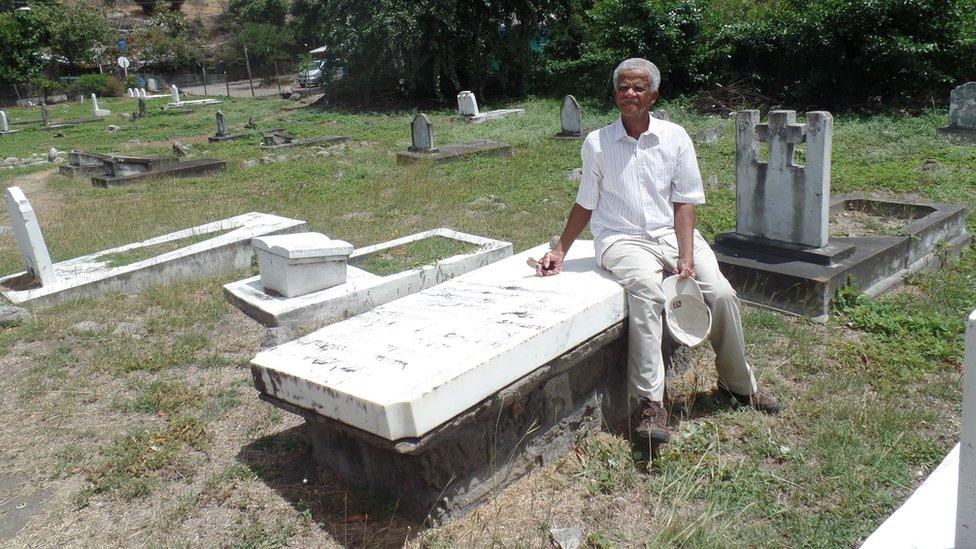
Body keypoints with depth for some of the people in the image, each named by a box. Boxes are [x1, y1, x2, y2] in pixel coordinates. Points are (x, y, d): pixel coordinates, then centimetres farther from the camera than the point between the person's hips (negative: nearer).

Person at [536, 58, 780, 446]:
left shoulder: (675, 137, 3)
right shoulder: (597, 143, 2)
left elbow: (684, 202, 0)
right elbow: (585, 204, 10)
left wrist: (686, 257, -12)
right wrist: (560, 251, 5)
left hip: (672, 232, 2)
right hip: (622, 239, -2)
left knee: (721, 293, -17)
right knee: (646, 289, -34)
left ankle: (738, 382, 10)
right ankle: (651, 403, -31)